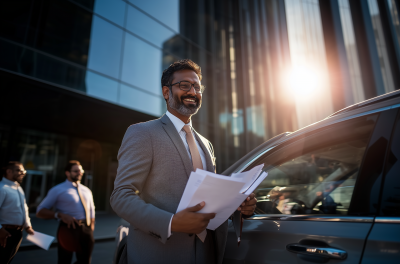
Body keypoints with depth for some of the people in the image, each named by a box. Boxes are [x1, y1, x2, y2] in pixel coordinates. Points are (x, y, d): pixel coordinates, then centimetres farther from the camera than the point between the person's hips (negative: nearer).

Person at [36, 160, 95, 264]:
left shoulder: (86, 190, 12)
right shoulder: (58, 190, -4)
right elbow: (40, 211, -6)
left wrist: (91, 230, 5)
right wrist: (59, 215, -22)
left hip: (86, 229, 5)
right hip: (68, 229, -5)